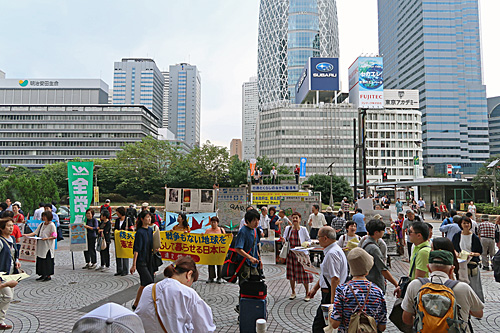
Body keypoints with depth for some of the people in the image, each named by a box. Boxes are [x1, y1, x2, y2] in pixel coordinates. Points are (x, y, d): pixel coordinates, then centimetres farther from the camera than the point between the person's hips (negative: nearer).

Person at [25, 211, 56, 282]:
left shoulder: (52, 225, -9)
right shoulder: (41, 225, 12)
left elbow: (54, 236, -11)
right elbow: (35, 233, 11)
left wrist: (46, 238, -22)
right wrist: (27, 235, -2)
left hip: (48, 246, -7)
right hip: (41, 246, 7)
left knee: (47, 260, -3)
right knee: (40, 260, 9)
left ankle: (48, 276, 5)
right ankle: (43, 275, 20)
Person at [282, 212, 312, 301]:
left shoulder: (303, 229, -3)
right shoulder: (288, 229, 4)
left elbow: (308, 240, 5)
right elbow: (284, 238, 9)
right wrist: (283, 240, -13)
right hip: (290, 253, 3)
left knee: (304, 273, -2)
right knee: (291, 273, 10)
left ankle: (307, 294, 14)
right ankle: (293, 293, 27)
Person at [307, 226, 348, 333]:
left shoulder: (332, 253, -20)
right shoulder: (331, 250, 14)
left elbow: (335, 278, -26)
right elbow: (326, 274, 24)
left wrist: (332, 300, -26)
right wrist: (315, 288, 25)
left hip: (330, 295, -10)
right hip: (329, 294, 10)